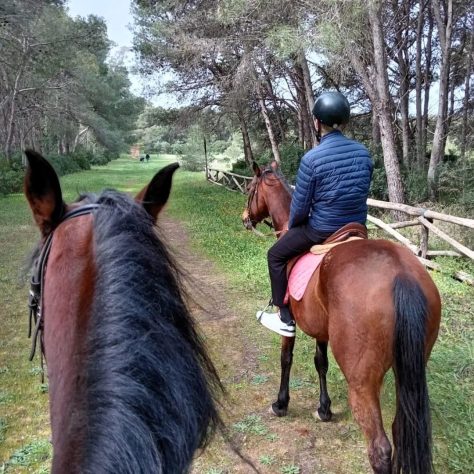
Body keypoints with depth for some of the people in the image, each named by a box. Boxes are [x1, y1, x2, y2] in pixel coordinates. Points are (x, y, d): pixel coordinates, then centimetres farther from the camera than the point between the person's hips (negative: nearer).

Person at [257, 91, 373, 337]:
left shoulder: (311, 158, -20)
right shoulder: (363, 152, -2)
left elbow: (300, 205, -13)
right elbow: (363, 192, 9)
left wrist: (291, 226, 7)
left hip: (321, 230, -6)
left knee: (276, 255, 15)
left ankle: (285, 319, 19)